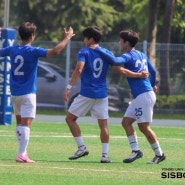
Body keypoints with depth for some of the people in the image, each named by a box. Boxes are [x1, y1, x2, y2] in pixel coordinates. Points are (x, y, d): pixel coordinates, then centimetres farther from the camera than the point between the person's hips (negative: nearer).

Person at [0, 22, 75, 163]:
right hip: (28, 93, -6)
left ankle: (23, 152, 21)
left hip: (14, 93, 6)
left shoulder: (12, 50, 3)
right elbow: (54, 51, -26)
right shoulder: (33, 51, -14)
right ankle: (22, 155, -15)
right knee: (26, 124, -8)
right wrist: (67, 38, -14)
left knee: (19, 122, 18)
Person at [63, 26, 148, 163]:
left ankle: (82, 147, 2)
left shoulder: (84, 52, -6)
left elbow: (78, 70, -20)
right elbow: (121, 70, 5)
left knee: (70, 118, 8)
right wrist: (139, 75, 14)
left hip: (86, 94, -5)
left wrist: (69, 87, -23)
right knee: (103, 124, 6)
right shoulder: (107, 53, 7)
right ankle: (105, 154, 0)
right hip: (102, 94, 5)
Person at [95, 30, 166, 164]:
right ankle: (135, 150, 5)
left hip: (144, 96, -9)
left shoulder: (128, 57, -12)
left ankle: (159, 154, 4)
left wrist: (97, 50, -22)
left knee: (144, 126, -4)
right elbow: (153, 71, 23)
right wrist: (153, 85, 42)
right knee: (126, 121, 8)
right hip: (140, 96, 9)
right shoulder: (142, 55, 14)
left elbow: (114, 60, -31)